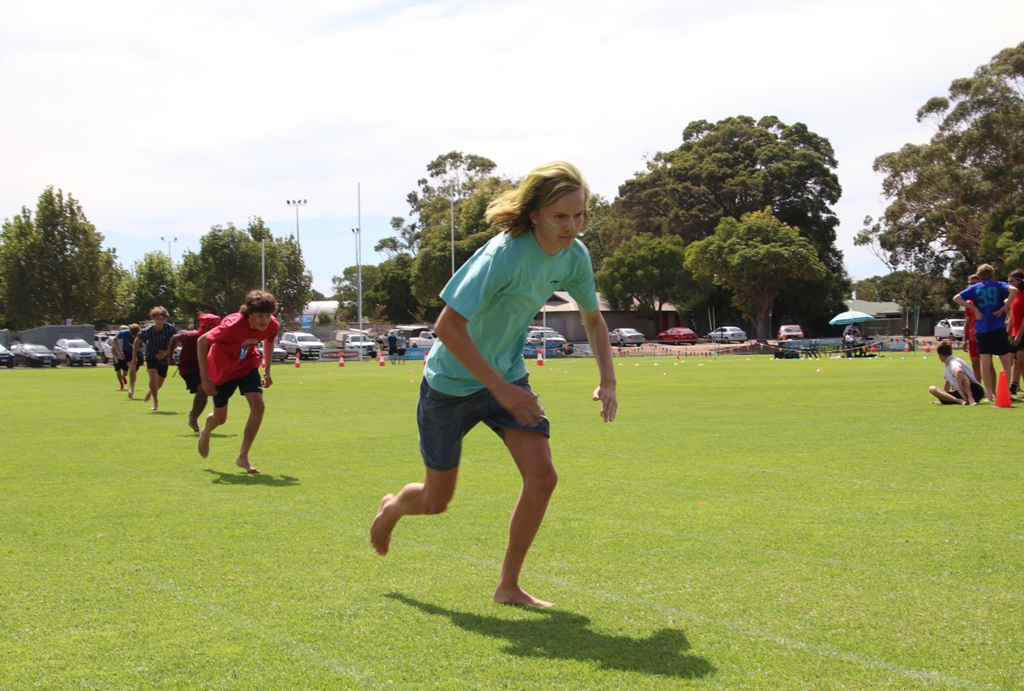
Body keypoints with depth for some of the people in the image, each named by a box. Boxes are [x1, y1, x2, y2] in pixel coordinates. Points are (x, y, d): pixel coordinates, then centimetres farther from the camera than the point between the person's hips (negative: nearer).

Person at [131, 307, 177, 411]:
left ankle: (151, 391, 50)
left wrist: (166, 352, -18)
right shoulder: (147, 331, -18)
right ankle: (155, 401, -5)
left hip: (164, 358, 2)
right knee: (153, 377, -25)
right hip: (151, 356, -2)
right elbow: (137, 341, -1)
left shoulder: (170, 328, -19)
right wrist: (134, 357, 1)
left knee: (159, 384, 12)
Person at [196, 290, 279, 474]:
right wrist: (205, 378, -27)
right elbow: (202, 341, -27)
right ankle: (205, 432, 50)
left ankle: (243, 457, -4)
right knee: (220, 418, 10)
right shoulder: (233, 325, -37)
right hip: (222, 369, -3)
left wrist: (267, 370, 7)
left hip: (247, 365, 4)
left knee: (258, 406, -19)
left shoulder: (272, 325, -21)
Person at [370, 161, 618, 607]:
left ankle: (508, 586, 6)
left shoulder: (575, 256, -9)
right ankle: (393, 507, 47)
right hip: (453, 382, -5)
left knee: (542, 476, -12)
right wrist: (499, 388, -32)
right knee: (436, 501, 8)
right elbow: (448, 326, -31)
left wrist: (608, 380, -6)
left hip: (508, 375, 5)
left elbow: (593, 319, 8)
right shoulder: (504, 255, -31)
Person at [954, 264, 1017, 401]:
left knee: (986, 363, 6)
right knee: (1006, 362, 6)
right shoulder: (998, 285, 2)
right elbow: (1013, 290, -18)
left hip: (981, 331, 2)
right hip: (998, 329, -2)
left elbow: (956, 298, 0)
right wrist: (1005, 307, -11)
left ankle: (990, 394, 7)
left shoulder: (975, 288, 8)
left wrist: (974, 308, 0)